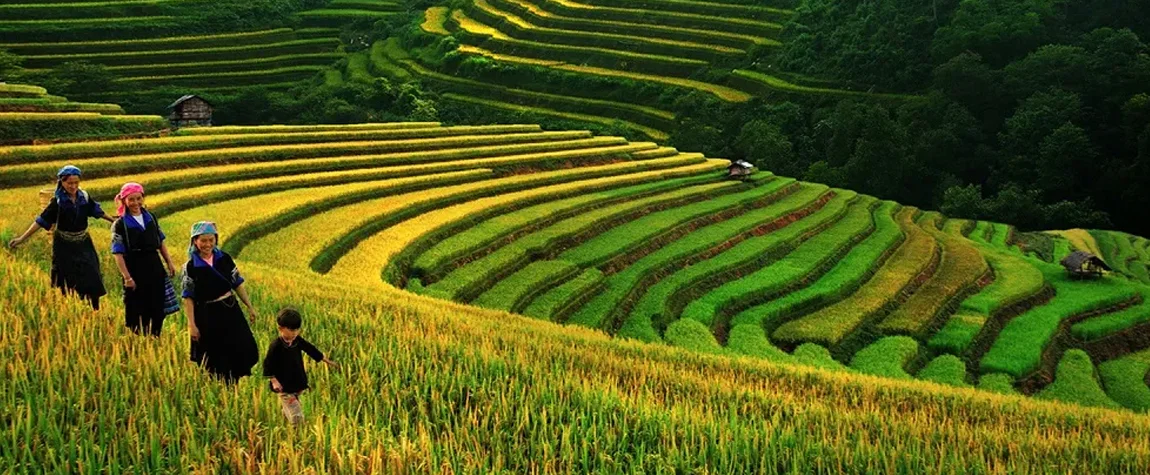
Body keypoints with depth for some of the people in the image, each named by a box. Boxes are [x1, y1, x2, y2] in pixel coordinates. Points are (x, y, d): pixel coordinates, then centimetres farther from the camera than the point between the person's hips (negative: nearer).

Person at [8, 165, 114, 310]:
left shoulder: (84, 196, -3)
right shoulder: (57, 201, -13)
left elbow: (97, 211, 13)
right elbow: (41, 221, -14)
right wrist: (22, 238, -19)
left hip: (83, 243, 3)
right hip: (64, 246, -3)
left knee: (92, 277, 3)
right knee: (68, 281, 3)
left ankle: (96, 310, 14)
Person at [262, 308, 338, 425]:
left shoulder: (298, 340, -2)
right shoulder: (276, 346, -21)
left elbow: (311, 349, 11)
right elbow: (268, 365, -15)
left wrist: (327, 361, 17)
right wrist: (274, 381, -21)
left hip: (298, 384, 7)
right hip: (285, 387, -7)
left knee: (289, 412, 20)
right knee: (296, 416, -9)